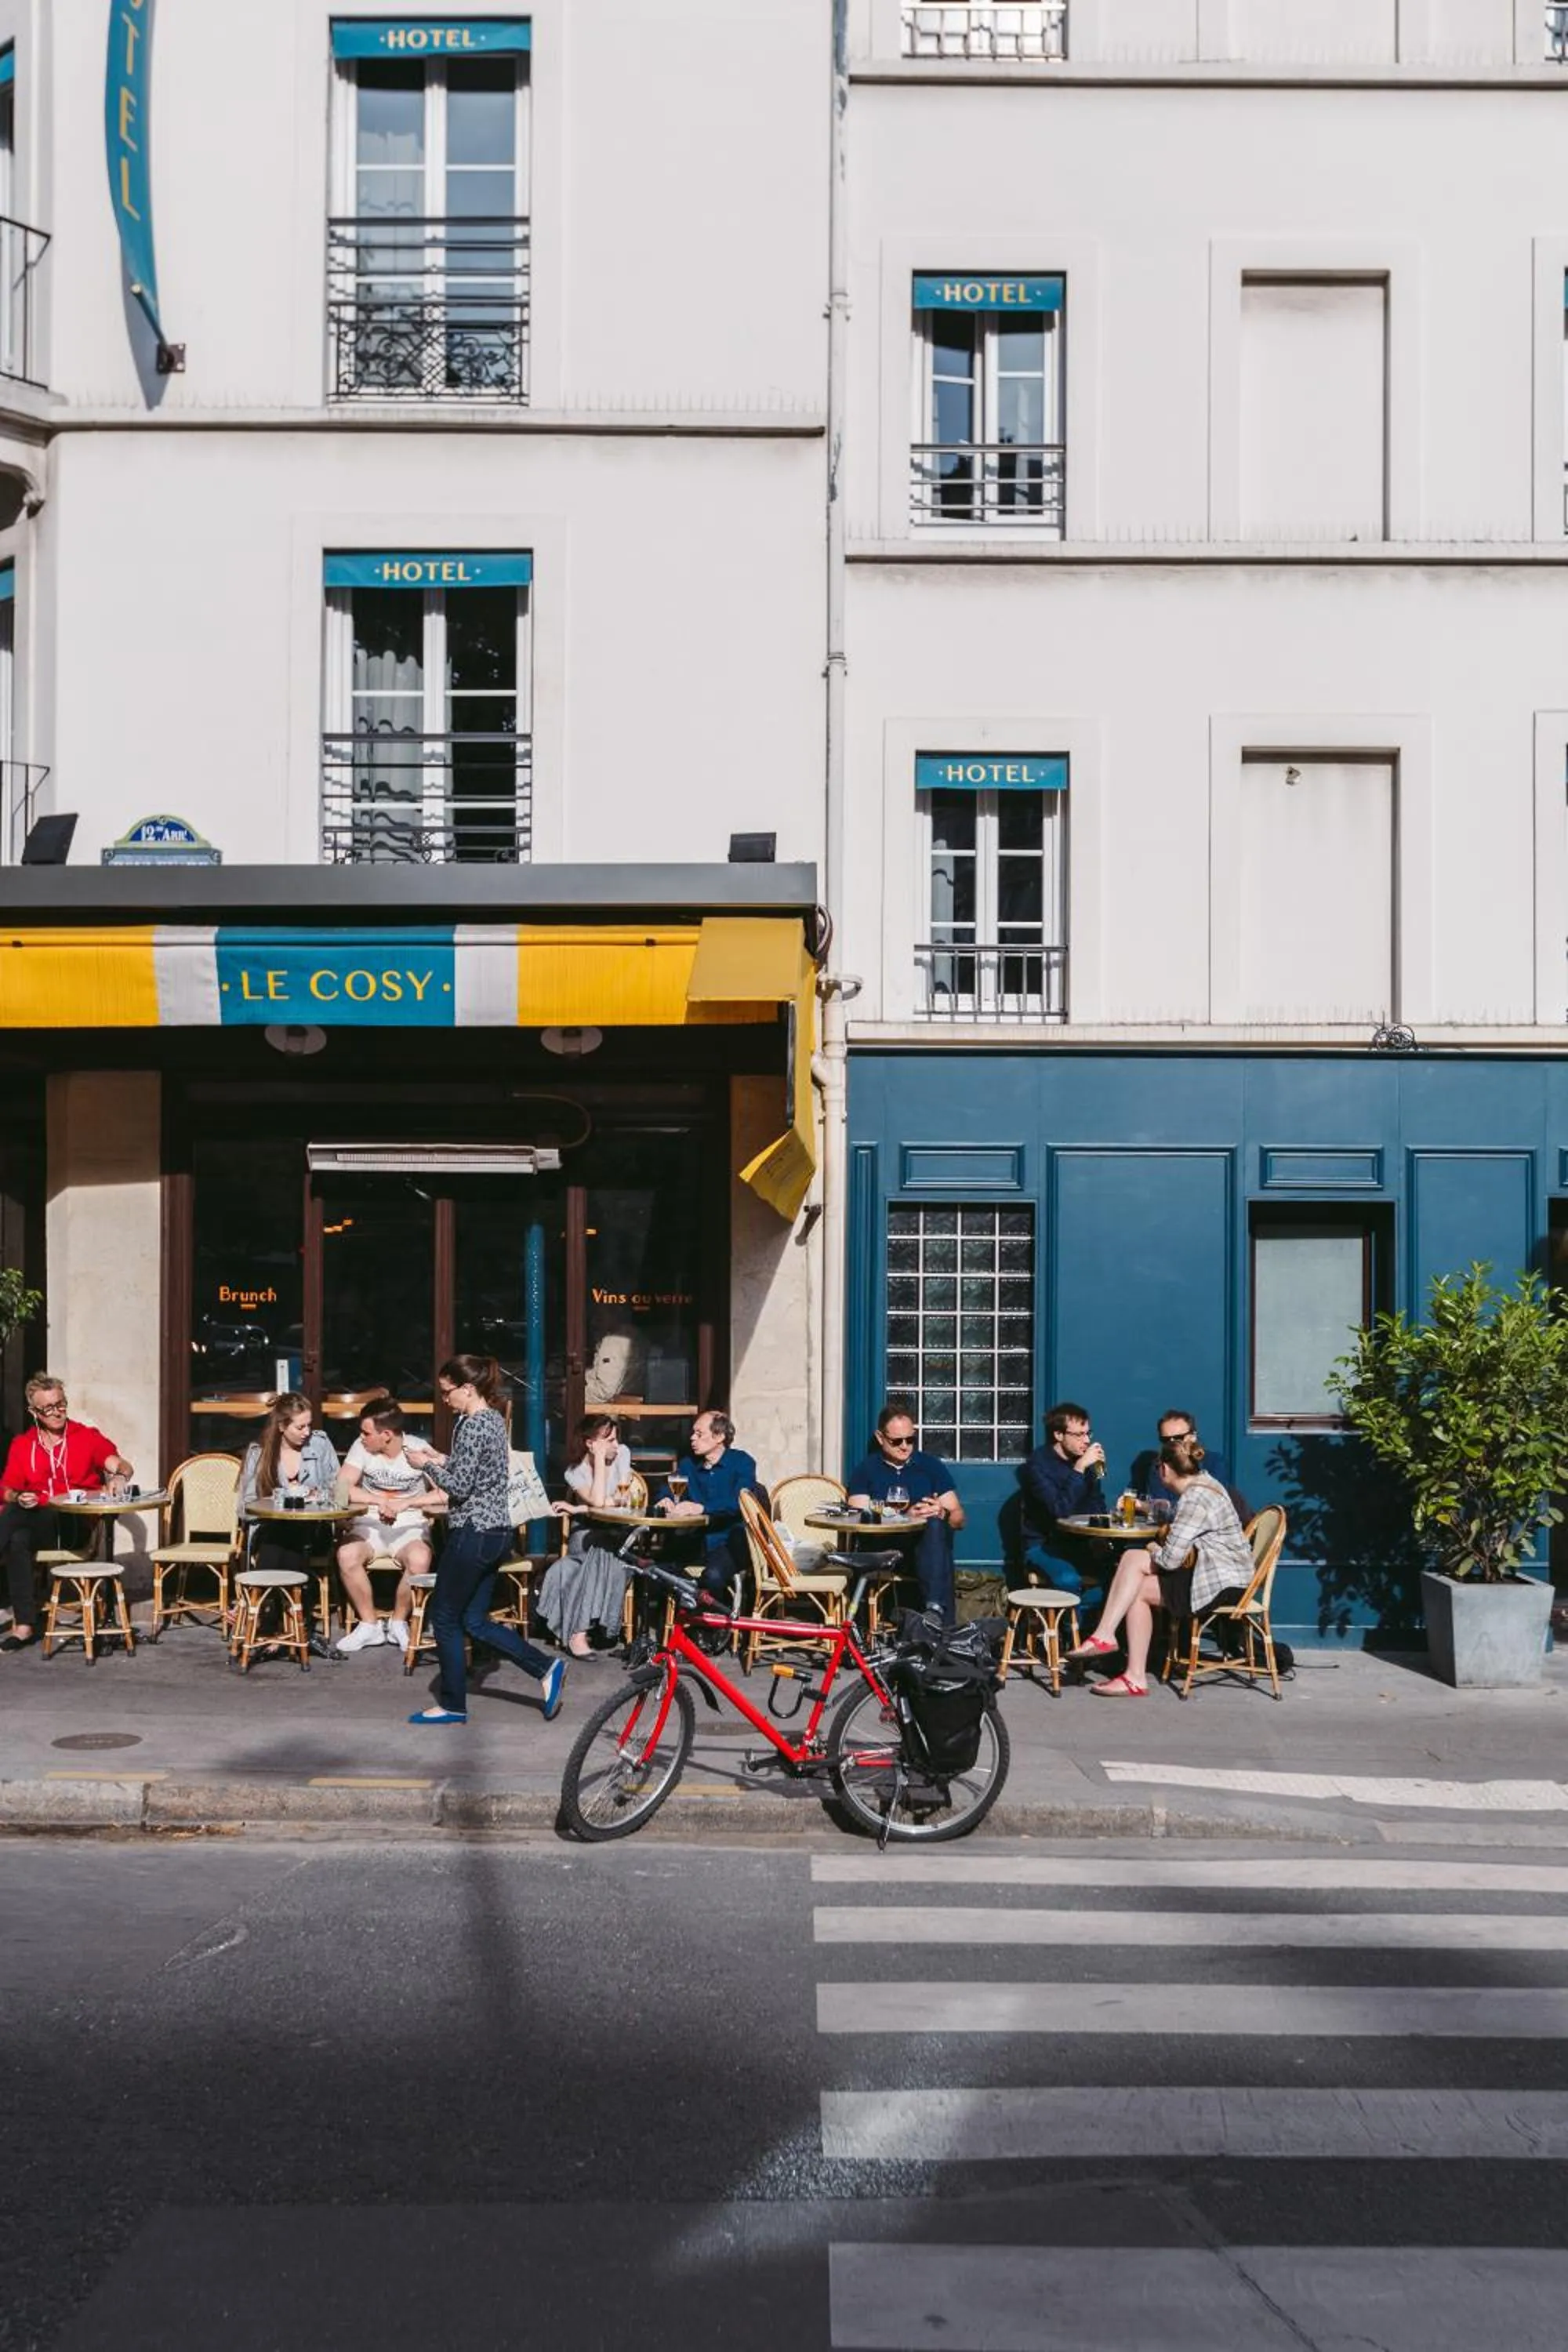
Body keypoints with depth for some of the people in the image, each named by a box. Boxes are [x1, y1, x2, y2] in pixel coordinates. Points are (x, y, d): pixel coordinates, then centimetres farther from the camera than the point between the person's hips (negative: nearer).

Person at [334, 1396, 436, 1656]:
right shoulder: (361, 1447, -3)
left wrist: (405, 1503, -24)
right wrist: (379, 1501, -20)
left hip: (410, 1527, -2)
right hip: (369, 1526, 2)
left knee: (419, 1560, -34)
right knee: (346, 1555, -30)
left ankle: (398, 1623, -7)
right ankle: (369, 1625, -10)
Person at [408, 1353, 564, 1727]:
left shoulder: (472, 1426, -17)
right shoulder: (494, 1418, 12)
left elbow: (459, 1487, -19)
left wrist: (428, 1465, -5)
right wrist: (442, 1459, 13)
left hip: (472, 1533, -10)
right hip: (495, 1530, 10)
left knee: (444, 1616, 5)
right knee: (476, 1621, 13)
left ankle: (452, 1705, 13)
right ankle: (546, 1668, 6)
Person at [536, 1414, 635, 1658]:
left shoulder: (622, 1453, -1)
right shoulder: (575, 1473, -5)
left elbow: (621, 1499, -8)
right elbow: (598, 1502, -22)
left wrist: (578, 1509, -12)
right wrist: (600, 1458, -17)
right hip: (586, 1533, -2)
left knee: (606, 1552, -34)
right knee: (602, 1548, -36)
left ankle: (579, 1628, -29)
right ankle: (577, 1631, -34)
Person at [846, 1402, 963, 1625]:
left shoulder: (932, 1466, 18)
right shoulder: (865, 1470, 14)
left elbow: (958, 1518, 14)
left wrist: (941, 1514, -12)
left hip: (927, 1548, 1)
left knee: (934, 1525, -33)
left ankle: (936, 1607, -47)